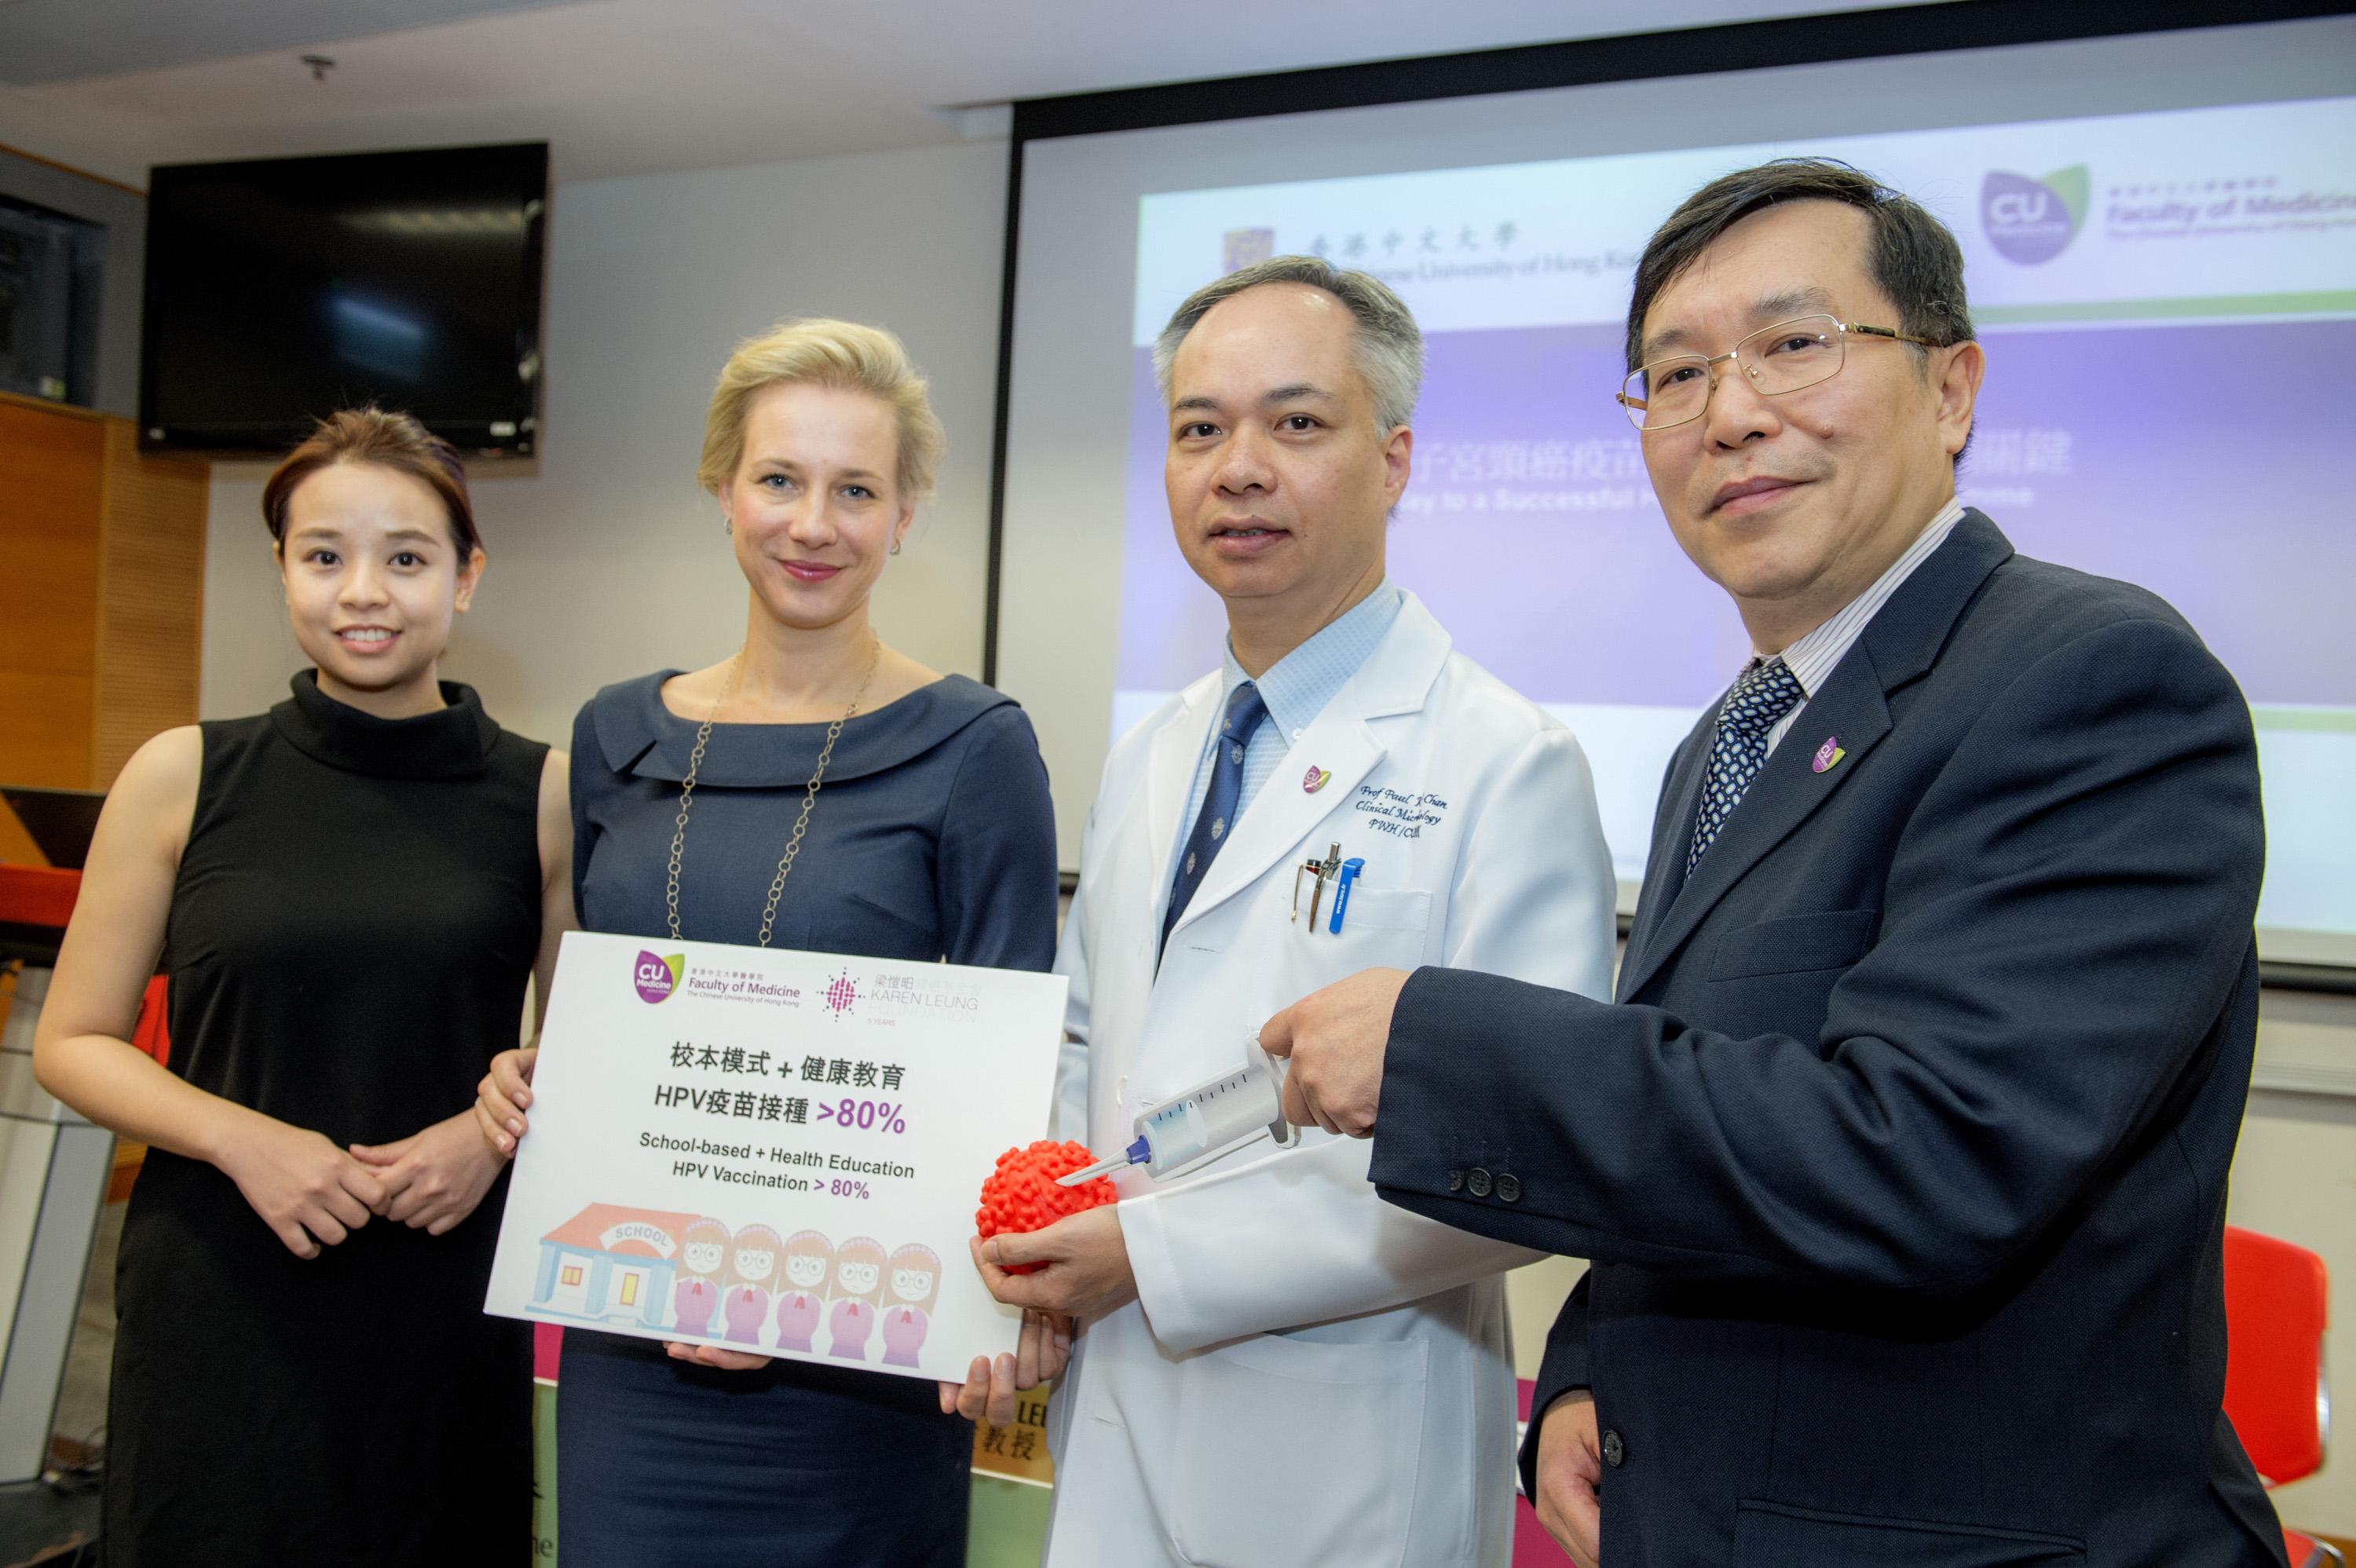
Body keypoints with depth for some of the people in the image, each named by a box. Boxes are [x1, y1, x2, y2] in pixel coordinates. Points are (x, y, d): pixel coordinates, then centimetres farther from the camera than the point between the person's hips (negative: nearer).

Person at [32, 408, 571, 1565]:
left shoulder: (543, 793, -1)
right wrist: (243, 1136, -12)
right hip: (219, 1306, 0)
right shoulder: (181, 778, 0)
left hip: (447, 1304, 0)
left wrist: (498, 1129, -12)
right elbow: (72, 1042, 4)